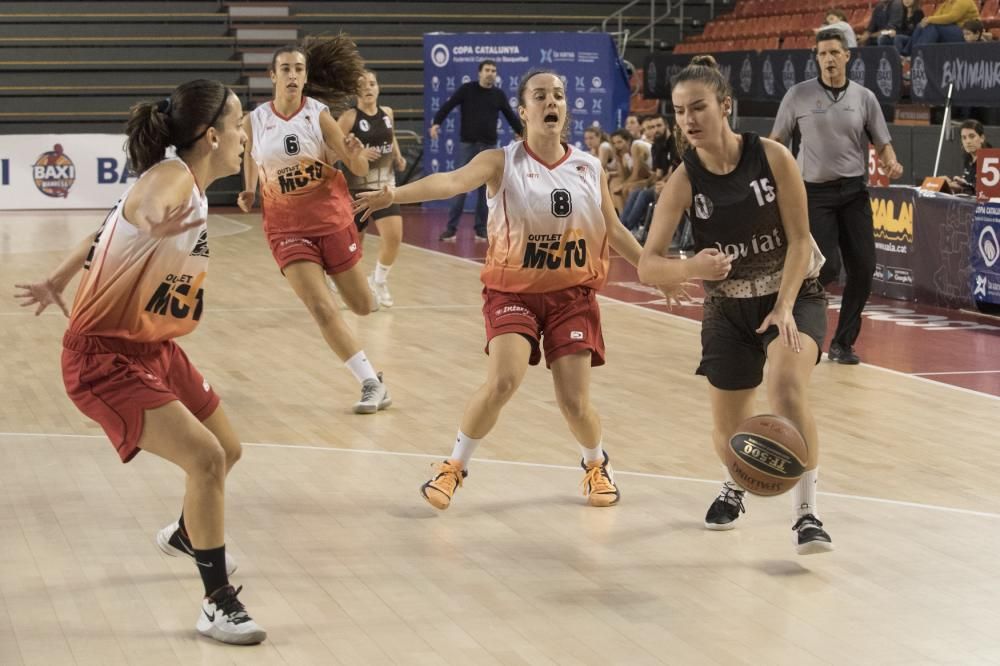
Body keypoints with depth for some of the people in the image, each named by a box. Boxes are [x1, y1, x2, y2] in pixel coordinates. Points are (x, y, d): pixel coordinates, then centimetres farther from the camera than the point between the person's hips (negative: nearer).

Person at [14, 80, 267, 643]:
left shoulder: (196, 190, 4)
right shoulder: (172, 177, -23)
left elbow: (110, 233, 19)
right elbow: (145, 208, -50)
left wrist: (59, 283, 29)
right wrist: (155, 223, -74)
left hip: (156, 348, 10)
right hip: (105, 358, -10)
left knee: (227, 450, 21)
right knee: (205, 458, -22)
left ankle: (187, 536, 51)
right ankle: (218, 604, -9)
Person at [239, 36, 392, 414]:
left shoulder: (319, 115, -10)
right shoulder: (254, 121, -5)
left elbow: (360, 169, -9)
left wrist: (355, 154, -31)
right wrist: (248, 194, -4)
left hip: (331, 218, 0)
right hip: (286, 227, 0)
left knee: (362, 307, 9)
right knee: (322, 310, -13)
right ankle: (372, 383, -3)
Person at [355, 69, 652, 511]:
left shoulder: (589, 169, 1)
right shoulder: (502, 163, -9)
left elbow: (615, 232, 11)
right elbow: (453, 181, -28)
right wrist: (395, 195, -46)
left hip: (572, 294, 2)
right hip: (513, 290, -2)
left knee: (574, 401, -2)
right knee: (503, 380, -22)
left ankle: (596, 464, 32)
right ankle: (454, 466, 2)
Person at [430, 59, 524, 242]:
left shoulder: (499, 95, 8)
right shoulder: (467, 89, -1)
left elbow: (511, 117, 16)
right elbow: (448, 106, -8)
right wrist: (436, 122, -24)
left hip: (489, 147, 3)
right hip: (468, 145, -3)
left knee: (485, 189, 5)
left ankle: (481, 229, 12)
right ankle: (451, 228, -2)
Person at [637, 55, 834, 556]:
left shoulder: (772, 158, -19)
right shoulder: (685, 181, -16)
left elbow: (800, 238, -15)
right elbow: (647, 267, -19)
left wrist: (785, 308, -27)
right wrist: (692, 268, -41)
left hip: (794, 294, -2)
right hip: (728, 308, 3)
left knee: (786, 387, -30)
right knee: (729, 427, 10)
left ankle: (806, 513, -22)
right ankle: (735, 487, 46)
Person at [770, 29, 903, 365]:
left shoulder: (864, 97, 5)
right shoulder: (798, 95, 0)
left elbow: (882, 144, 9)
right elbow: (777, 140, 7)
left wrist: (891, 164, -12)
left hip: (854, 192, 3)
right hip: (816, 192, -3)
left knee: (863, 269, -3)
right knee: (827, 267, -16)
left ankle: (843, 343, 12)